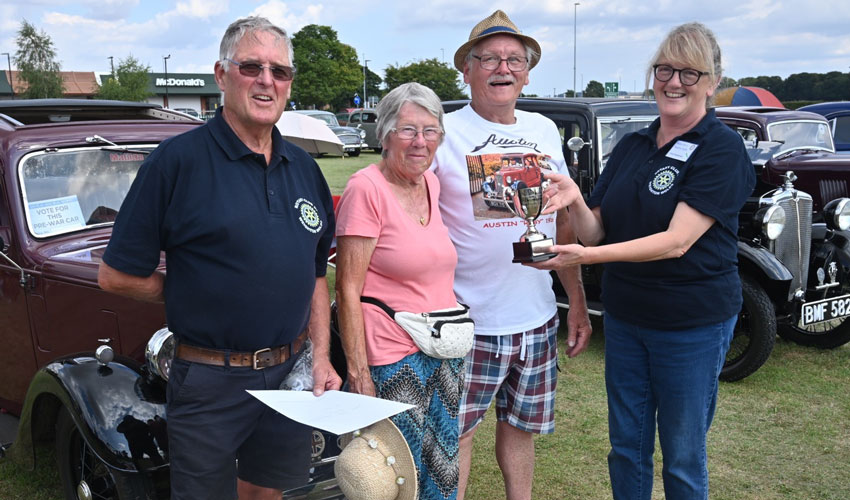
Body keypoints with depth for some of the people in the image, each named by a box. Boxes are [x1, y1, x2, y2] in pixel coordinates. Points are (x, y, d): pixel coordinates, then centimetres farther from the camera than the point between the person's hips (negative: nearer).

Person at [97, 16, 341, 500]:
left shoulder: (304, 168, 7)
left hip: (290, 375, 5)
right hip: (211, 383, -5)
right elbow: (117, 275, -9)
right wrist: (198, 290, -5)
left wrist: (321, 356, 4)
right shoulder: (178, 160, -12)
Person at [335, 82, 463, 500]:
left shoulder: (431, 183, 7)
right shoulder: (367, 188, -14)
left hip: (445, 354, 7)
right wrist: (358, 374, -18)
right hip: (395, 362, -7)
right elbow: (347, 289, -15)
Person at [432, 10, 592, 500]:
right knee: (455, 434, 5)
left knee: (522, 426, 18)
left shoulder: (545, 131, 8)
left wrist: (578, 303, 12)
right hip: (468, 323, -4)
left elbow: (564, 220, 13)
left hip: (538, 319, 5)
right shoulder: (445, 134, -8)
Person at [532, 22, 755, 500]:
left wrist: (587, 256, -32)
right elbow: (596, 232, 3)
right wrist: (575, 202, -19)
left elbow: (677, 241, -23)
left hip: (693, 323, -5)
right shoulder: (632, 146, 5)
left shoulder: (722, 148, -13)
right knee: (626, 446, 17)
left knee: (682, 458, 10)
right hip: (625, 317, 5)